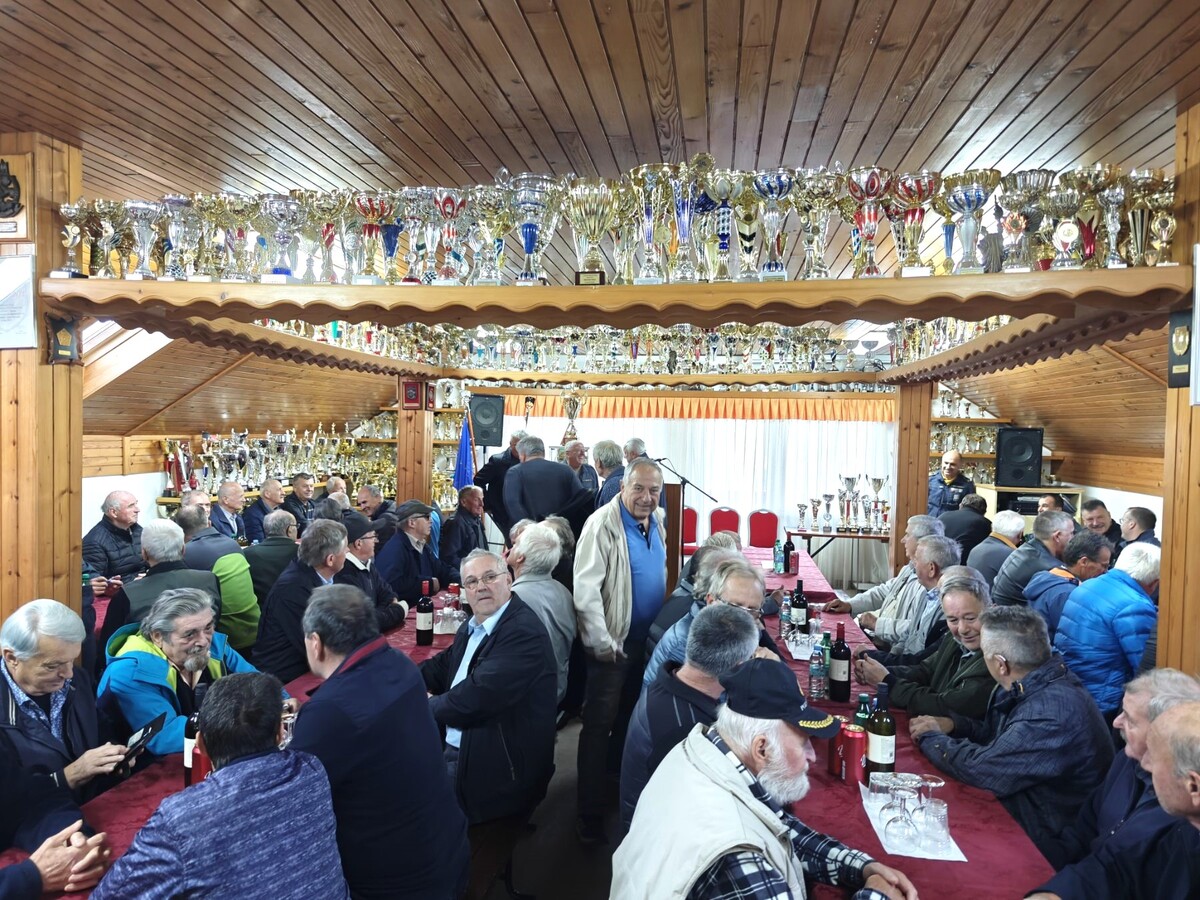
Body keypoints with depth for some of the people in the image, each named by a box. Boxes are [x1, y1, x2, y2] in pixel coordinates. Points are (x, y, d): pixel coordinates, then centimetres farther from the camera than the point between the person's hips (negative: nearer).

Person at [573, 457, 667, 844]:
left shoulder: (656, 522, 3)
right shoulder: (603, 525, -21)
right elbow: (585, 589, -24)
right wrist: (604, 645, -22)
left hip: (648, 640, 8)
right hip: (614, 645, -7)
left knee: (630, 721, 23)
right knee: (599, 727, 2)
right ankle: (590, 816, 15)